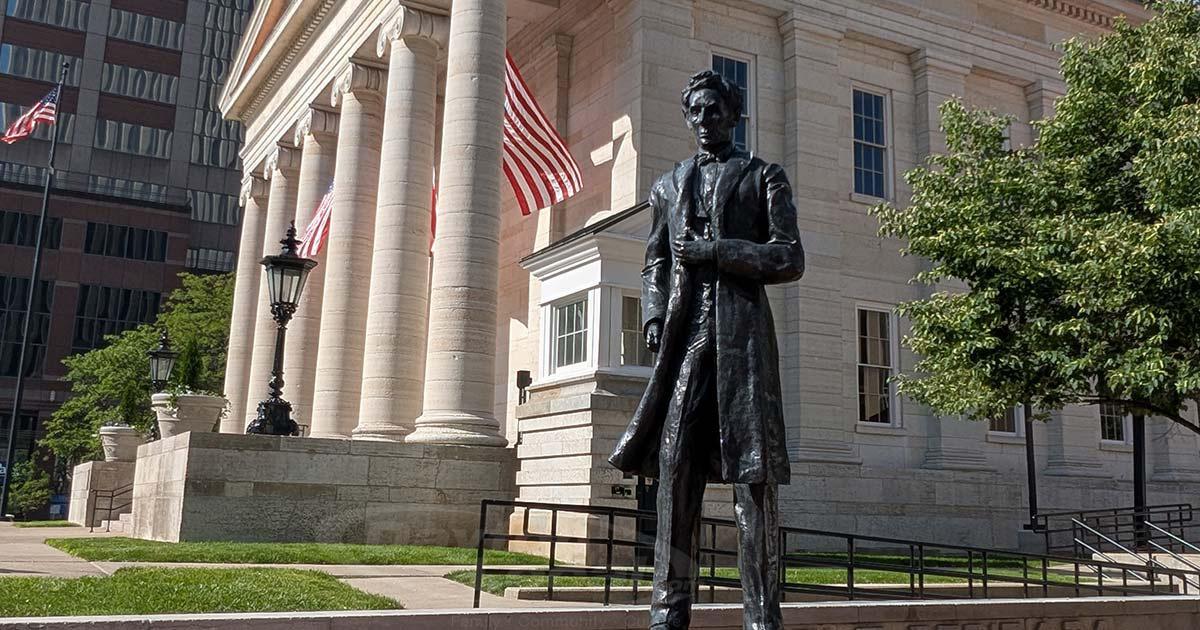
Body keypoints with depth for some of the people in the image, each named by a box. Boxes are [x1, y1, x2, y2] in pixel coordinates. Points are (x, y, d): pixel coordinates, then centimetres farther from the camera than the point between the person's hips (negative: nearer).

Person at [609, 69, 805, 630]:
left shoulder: (763, 177, 12)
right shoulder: (668, 186, 23)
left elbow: (790, 259, 2)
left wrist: (714, 251, -7)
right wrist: (654, 316, 5)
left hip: (742, 329, -3)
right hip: (684, 331, 3)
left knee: (753, 473, -6)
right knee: (674, 465, -5)